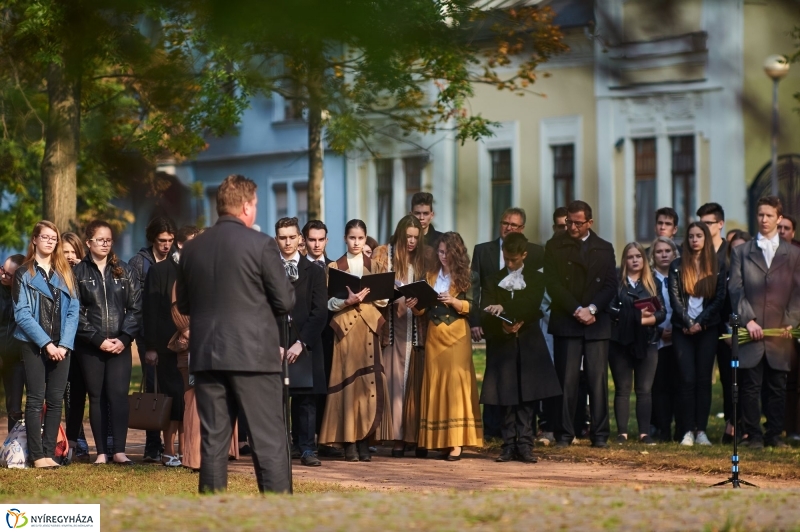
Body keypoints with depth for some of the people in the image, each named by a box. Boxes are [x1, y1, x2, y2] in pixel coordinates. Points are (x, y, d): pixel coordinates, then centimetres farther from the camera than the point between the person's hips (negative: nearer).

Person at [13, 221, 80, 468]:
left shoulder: (65, 274, 12)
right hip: (34, 345, -3)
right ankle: (37, 455, -4)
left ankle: (49, 453, 3)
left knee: (56, 401, 1)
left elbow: (73, 311, 5)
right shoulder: (24, 273, 3)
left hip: (61, 347, 3)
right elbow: (22, 314, -6)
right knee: (35, 400, -4)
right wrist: (46, 343, -14)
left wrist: (64, 344, -8)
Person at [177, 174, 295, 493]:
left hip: (206, 355, 4)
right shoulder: (261, 244, -8)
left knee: (213, 441, 7)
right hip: (253, 354, -4)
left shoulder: (191, 248, 6)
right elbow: (285, 301, -6)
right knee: (269, 442, -1)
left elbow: (183, 305, 14)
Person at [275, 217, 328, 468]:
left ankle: (307, 449, 3)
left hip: (306, 345, 0)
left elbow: (320, 312, 0)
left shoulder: (314, 272, 8)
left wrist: (301, 343, -11)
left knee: (306, 398, 0)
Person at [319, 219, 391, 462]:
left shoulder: (374, 266, 12)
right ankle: (349, 441, -5)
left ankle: (365, 441, -1)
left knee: (370, 381, -4)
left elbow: (384, 299, 8)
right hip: (345, 326, -2)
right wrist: (347, 301, -19)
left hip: (369, 326, 2)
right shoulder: (335, 267, 6)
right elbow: (329, 302, 0)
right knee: (348, 382, -7)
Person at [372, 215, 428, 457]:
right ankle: (398, 437, -8)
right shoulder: (383, 254, 5)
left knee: (416, 380, -1)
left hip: (415, 326, 3)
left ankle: (417, 435, 0)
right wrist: (397, 301, -18)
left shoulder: (421, 259, 14)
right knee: (395, 380, -7)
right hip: (393, 326, -3)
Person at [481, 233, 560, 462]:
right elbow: (486, 316, 1)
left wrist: (505, 309, -21)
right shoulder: (493, 281, 12)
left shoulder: (536, 279, 9)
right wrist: (502, 327, -18)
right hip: (502, 346, 1)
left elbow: (532, 308, -8)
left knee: (528, 399, -5)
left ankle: (525, 445, -5)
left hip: (529, 346, -1)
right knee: (507, 399, -2)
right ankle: (509, 446, -1)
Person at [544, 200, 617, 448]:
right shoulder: (555, 246, 6)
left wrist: (592, 309, -10)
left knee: (598, 380, -2)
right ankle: (564, 434, -1)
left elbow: (611, 285, 6)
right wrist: (577, 311, -11)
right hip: (566, 323, -1)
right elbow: (553, 284, -2)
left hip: (597, 323, 2)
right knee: (566, 380, -5)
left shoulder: (605, 249, 13)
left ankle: (600, 435, 1)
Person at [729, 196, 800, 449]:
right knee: (750, 387, -2)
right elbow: (735, 288, 3)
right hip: (751, 331, -1)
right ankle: (753, 436, 3)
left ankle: (774, 435, 11)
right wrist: (748, 320, -9)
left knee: (778, 388, 4)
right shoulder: (741, 252, 11)